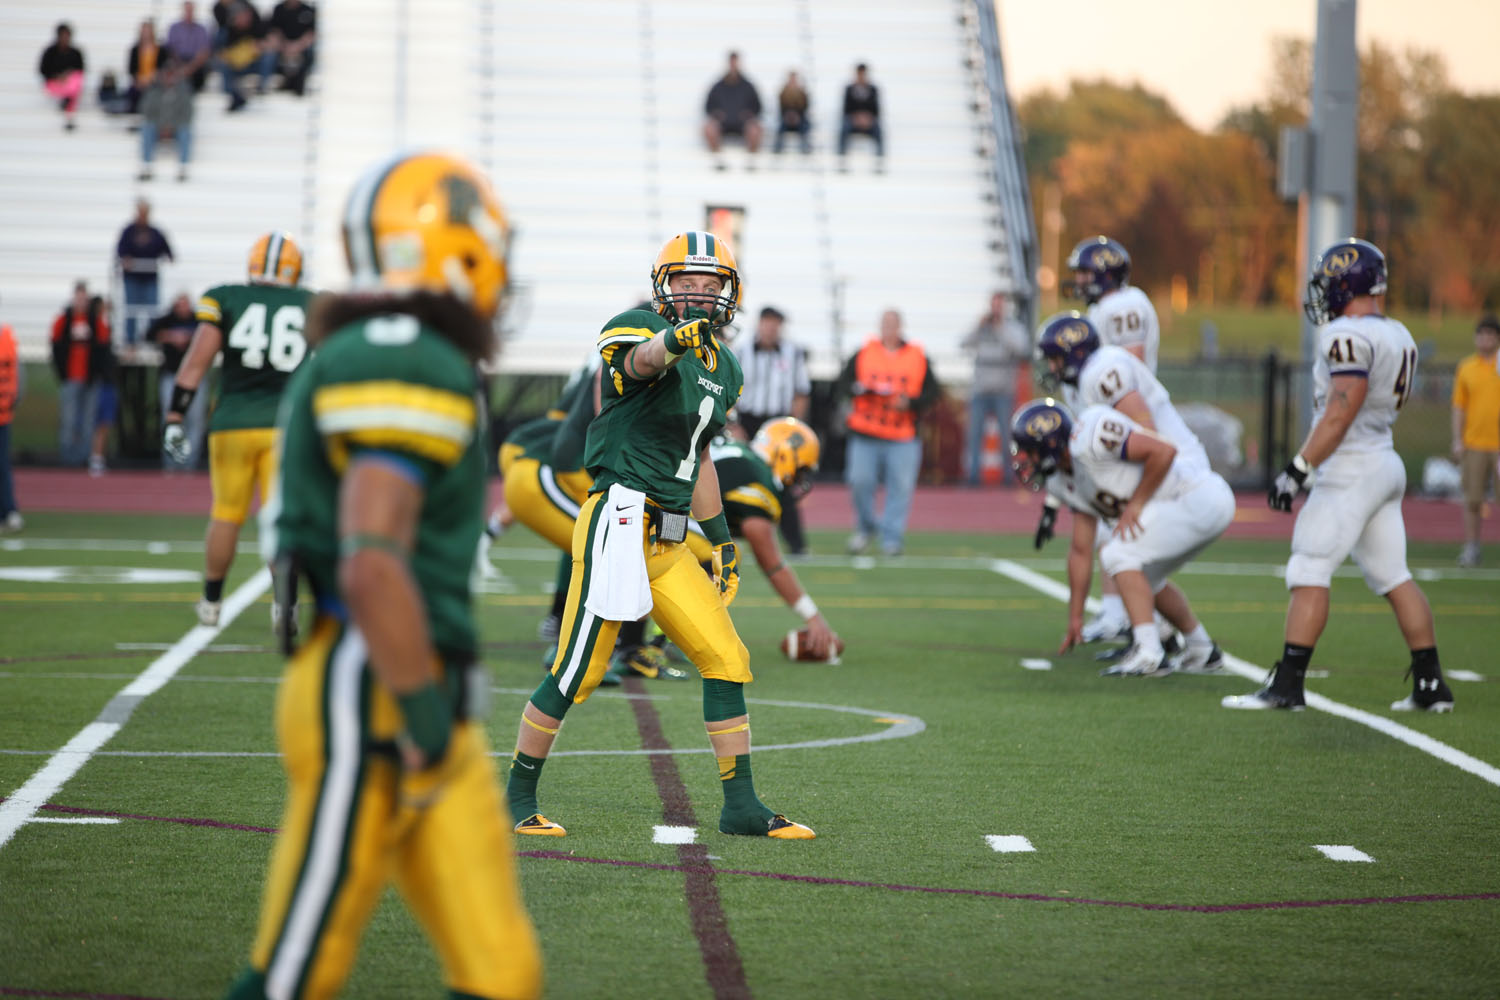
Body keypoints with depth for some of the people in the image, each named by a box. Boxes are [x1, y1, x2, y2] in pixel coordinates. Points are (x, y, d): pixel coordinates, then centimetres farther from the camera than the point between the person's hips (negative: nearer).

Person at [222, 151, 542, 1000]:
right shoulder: (415, 373, -16)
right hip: (372, 709, -10)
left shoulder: (365, 361, 15)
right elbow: (371, 568, -25)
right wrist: (425, 720, -19)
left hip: (437, 724, 10)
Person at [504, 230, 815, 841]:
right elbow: (640, 360, -33)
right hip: (620, 522, -8)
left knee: (726, 660, 4)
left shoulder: (724, 370, 18)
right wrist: (676, 339, -56)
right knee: (577, 672, -4)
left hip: (668, 544, 8)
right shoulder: (638, 331, -7)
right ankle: (519, 796, 12)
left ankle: (741, 806, 10)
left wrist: (721, 539, 28)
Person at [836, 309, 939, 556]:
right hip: (865, 434, 0)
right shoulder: (864, 354, 8)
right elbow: (841, 385, 7)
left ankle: (891, 538, 3)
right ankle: (865, 527, 16)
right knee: (859, 481, -7)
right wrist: (857, 388, -14)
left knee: (900, 487, -5)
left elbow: (931, 392, 6)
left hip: (903, 436, 0)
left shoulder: (918, 357, 7)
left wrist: (910, 403, -11)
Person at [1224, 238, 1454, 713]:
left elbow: (1341, 412, -21)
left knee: (1309, 572, -8)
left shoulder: (1349, 335, -15)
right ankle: (1431, 686, 11)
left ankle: (1287, 683, -11)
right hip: (1387, 464, 9)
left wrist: (1298, 469, -19)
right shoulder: (1398, 336, 14)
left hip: (1351, 469, -9)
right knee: (1394, 578, 12)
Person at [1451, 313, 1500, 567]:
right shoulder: (1466, 367, 8)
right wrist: (1457, 440, 4)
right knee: (1472, 500, 2)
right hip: (1474, 442, 1)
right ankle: (1471, 549, 11)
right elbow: (1459, 406, 10)